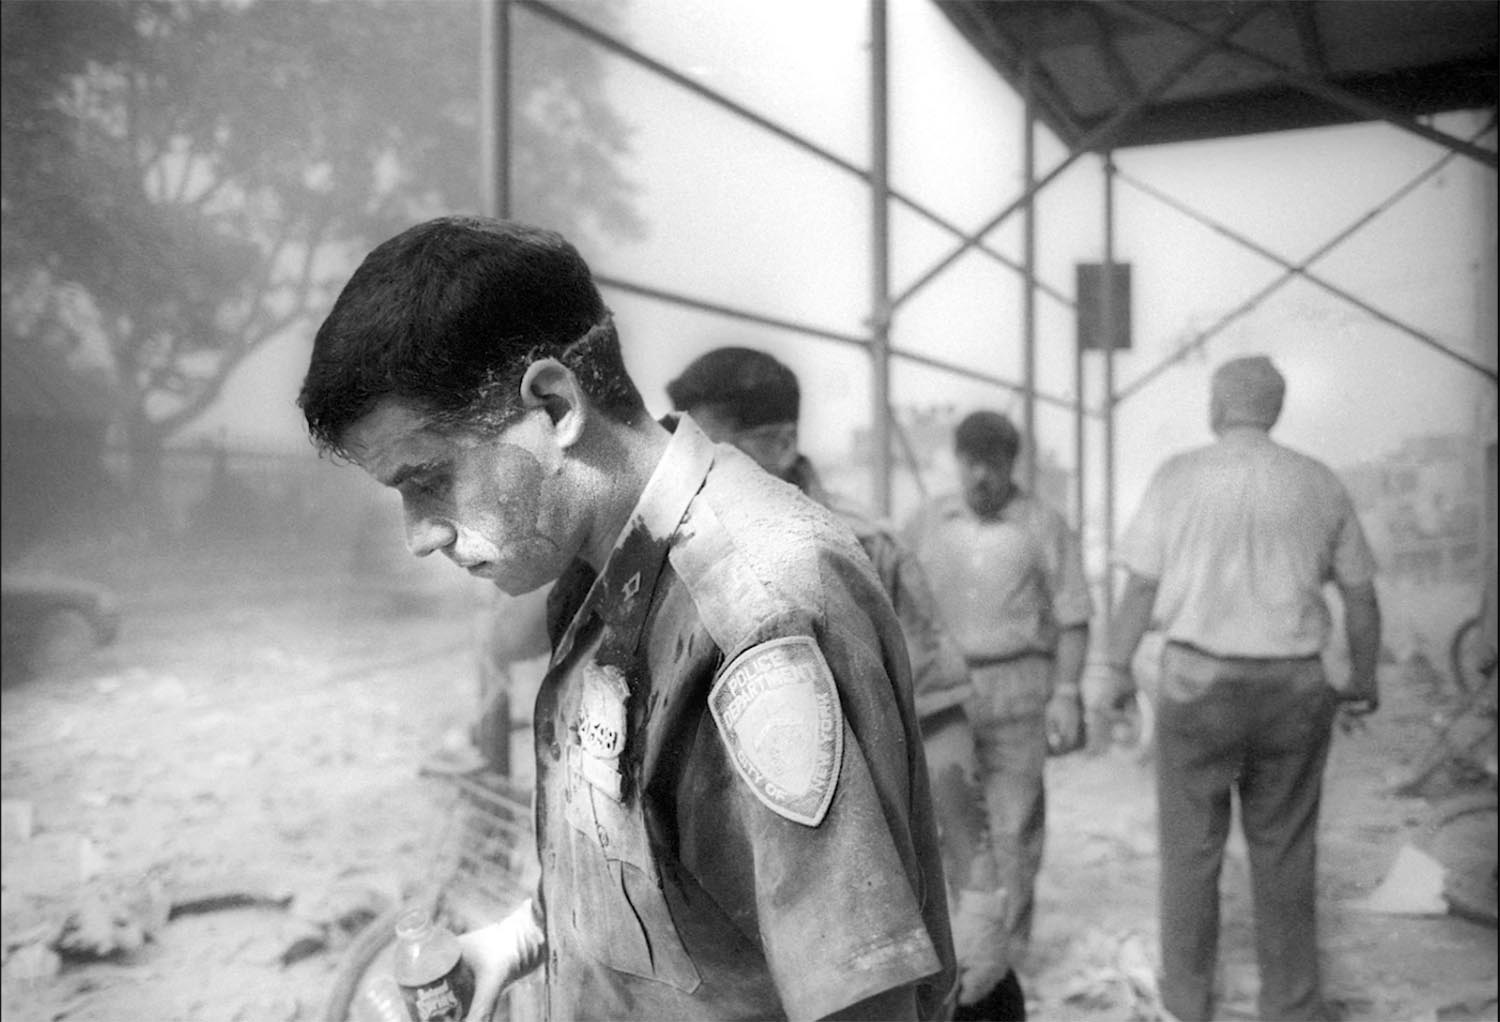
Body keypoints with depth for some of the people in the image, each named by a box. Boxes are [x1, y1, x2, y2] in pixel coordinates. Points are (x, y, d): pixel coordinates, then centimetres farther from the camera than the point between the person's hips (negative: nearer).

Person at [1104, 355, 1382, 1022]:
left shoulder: (1177, 478, -4)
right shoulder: (1320, 485, 3)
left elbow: (1140, 587, -5)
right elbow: (1360, 595, 10)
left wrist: (1118, 667, 8)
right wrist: (1363, 679, 23)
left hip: (1198, 683, -2)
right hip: (1294, 687, 2)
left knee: (1192, 846, 11)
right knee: (1285, 852, 12)